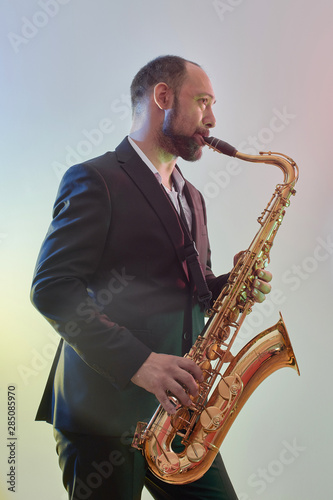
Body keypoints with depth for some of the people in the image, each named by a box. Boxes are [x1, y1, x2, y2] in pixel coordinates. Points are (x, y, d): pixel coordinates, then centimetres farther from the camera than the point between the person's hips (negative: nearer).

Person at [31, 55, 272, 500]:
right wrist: (136, 361, -24)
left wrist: (233, 286, 1)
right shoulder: (95, 180, -8)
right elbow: (52, 287, -16)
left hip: (179, 407, 7)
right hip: (105, 413, -7)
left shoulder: (191, 197, 19)